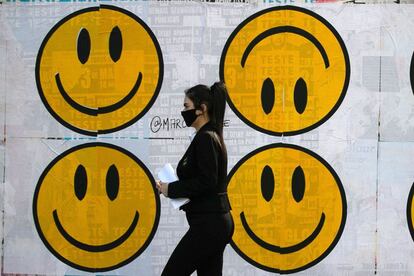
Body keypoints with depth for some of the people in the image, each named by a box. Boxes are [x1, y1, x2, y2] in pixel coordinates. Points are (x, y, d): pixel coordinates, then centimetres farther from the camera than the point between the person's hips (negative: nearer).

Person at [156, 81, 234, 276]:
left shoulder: (205, 138, -14)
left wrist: (172, 189, -11)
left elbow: (206, 182, -22)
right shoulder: (211, 136, 17)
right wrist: (172, 187, 10)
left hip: (208, 224, -10)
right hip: (217, 222, 10)